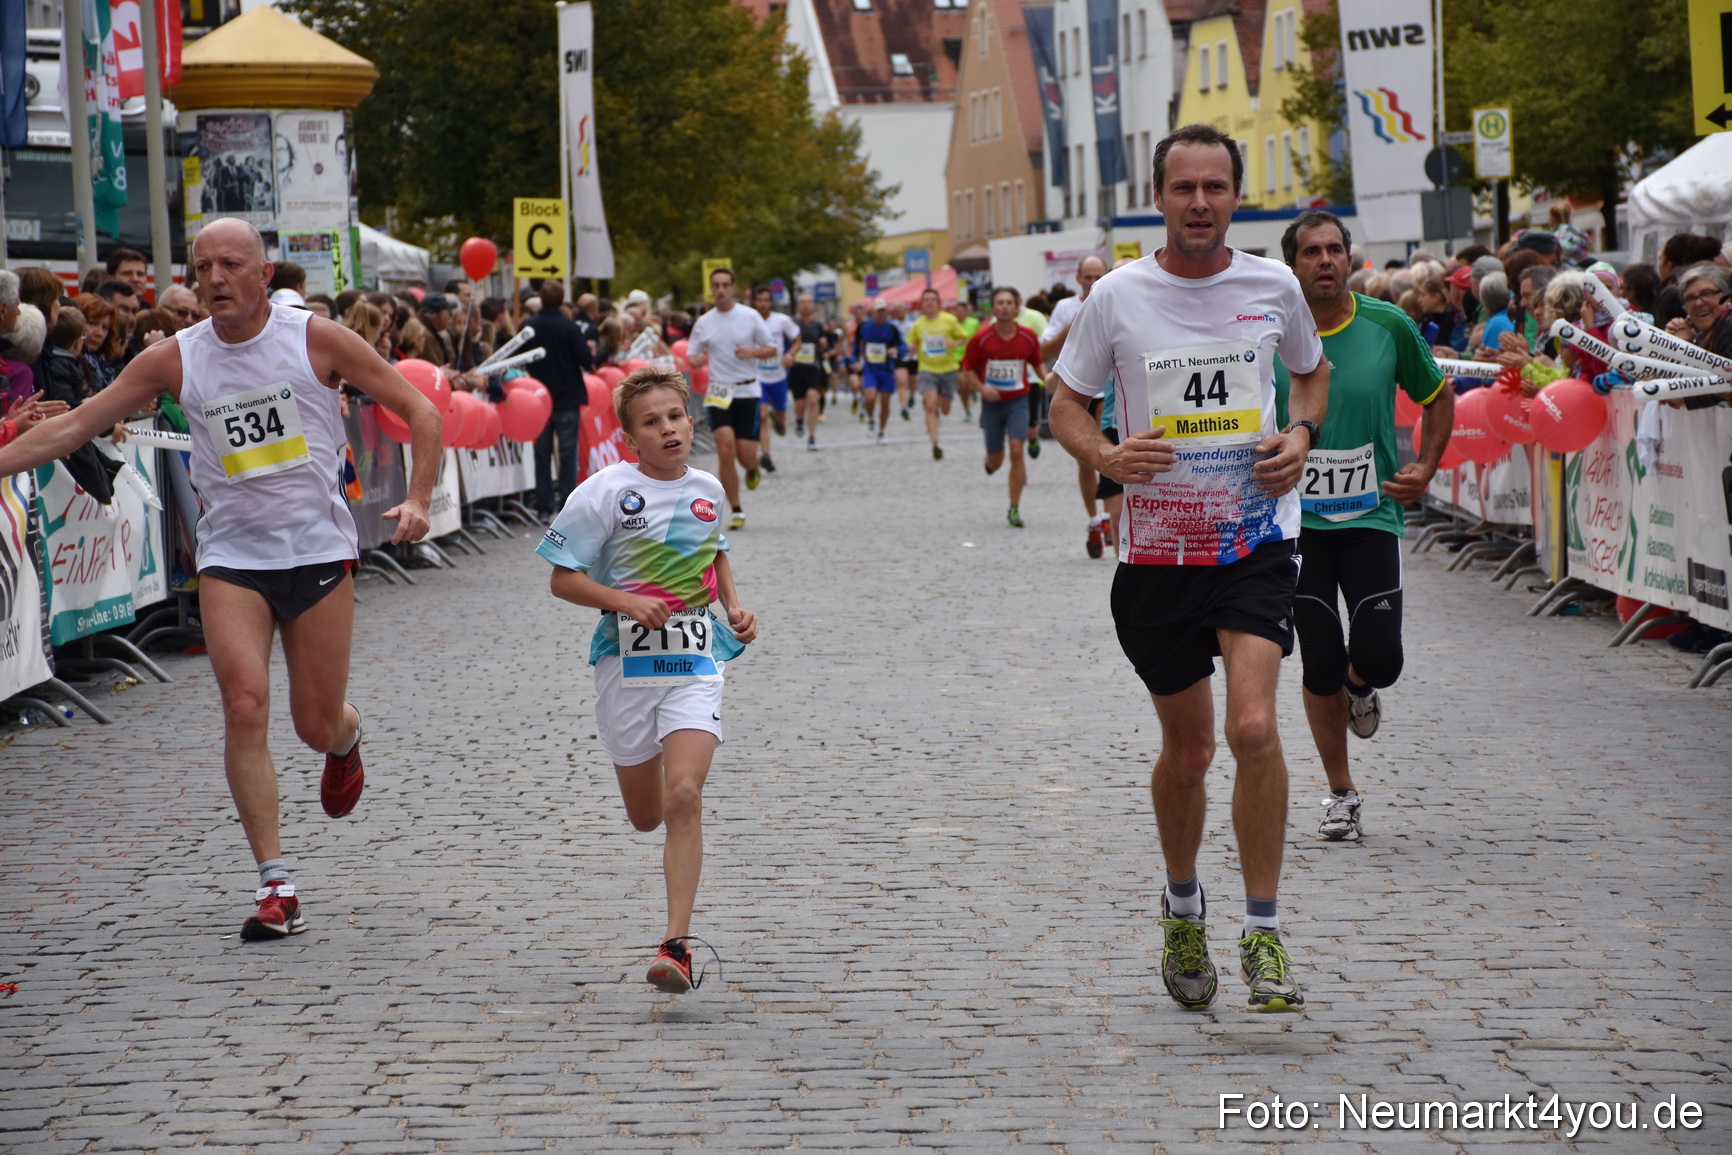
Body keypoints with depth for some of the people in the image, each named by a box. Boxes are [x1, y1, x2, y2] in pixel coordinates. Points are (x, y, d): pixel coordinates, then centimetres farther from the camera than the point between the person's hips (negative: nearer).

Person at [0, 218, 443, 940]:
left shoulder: (316, 340, -5)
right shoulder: (175, 359, 0)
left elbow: (418, 411, 1)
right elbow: (74, 427, 5)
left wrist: (418, 498, -12)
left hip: (319, 549, -1)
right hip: (231, 555, 1)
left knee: (317, 727, 4)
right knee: (244, 706, -17)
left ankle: (347, 738, 45)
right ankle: (276, 885, -12)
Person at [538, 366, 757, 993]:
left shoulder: (707, 488, 5)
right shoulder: (604, 492, -9)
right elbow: (563, 579, -6)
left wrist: (734, 608, 10)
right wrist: (627, 602, -20)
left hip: (695, 660, 1)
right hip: (628, 660, -1)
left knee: (683, 799, -18)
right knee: (645, 817, 11)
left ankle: (677, 945, -19)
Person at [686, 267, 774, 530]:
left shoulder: (750, 317, 0)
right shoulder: (703, 323, 6)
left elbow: (771, 348, 5)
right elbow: (691, 357, 12)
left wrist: (752, 352, -15)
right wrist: (696, 360, -12)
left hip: (747, 392, -1)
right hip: (718, 392, 1)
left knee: (746, 456, -5)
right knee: (725, 450, -14)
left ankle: (753, 469, 35)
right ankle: (736, 510, -3)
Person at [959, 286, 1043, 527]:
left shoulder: (1028, 337, -4)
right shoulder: (982, 338, -9)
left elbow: (1037, 365, 11)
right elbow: (968, 371, -1)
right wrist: (982, 389, -18)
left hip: (1018, 401, 0)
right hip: (992, 402, 0)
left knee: (1016, 451, -15)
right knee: (996, 461, 7)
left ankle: (1014, 509, -5)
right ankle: (989, 461, 48)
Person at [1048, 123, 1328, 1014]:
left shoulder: (1274, 287, 1)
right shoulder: (1117, 297, -3)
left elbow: (1312, 370, 20)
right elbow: (1065, 402, 6)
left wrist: (1300, 434, -1)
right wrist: (1103, 455, -15)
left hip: (1255, 540, 0)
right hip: (1157, 548, 1)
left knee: (1254, 727, -18)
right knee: (1186, 749, 10)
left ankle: (1263, 933, -8)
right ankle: (1182, 908, 36)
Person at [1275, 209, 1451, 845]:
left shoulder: (1389, 327, -2)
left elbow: (1438, 397, 13)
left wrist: (1425, 468, 3)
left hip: (1372, 515, 0)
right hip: (1297, 522, 0)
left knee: (1379, 656, -12)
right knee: (1320, 665, 2)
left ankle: (1360, 686, 27)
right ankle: (1341, 794, 19)